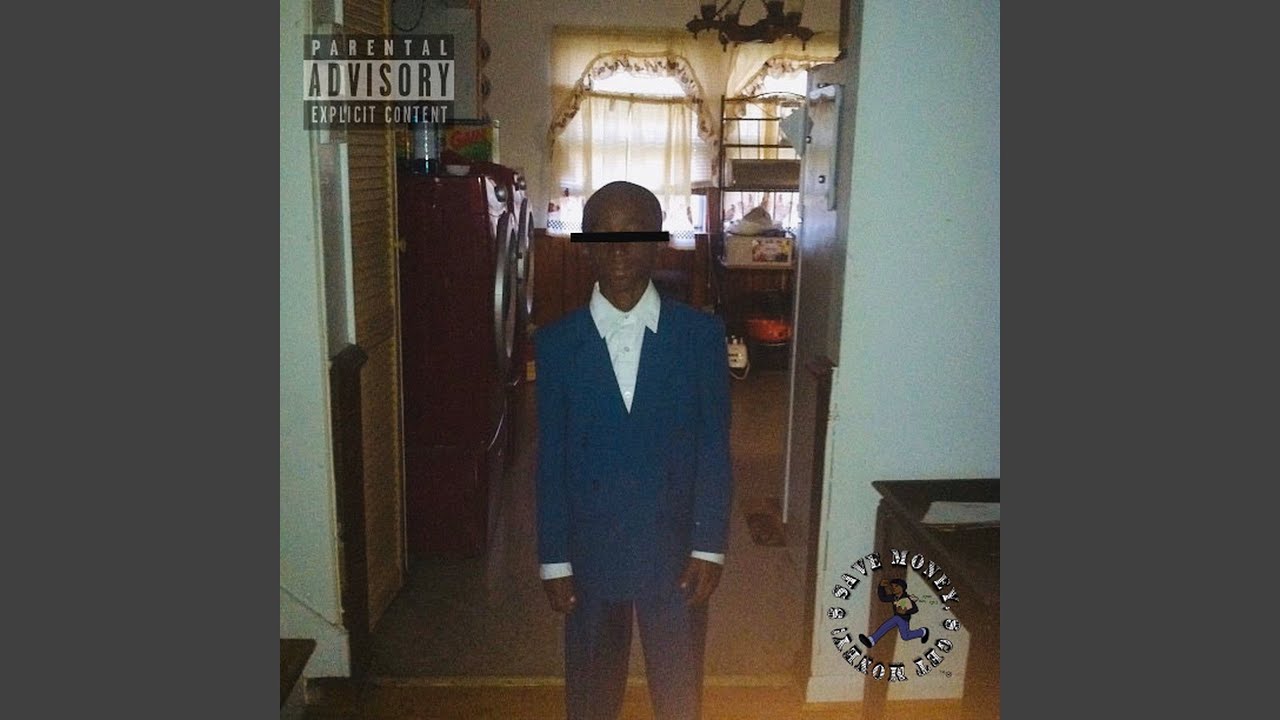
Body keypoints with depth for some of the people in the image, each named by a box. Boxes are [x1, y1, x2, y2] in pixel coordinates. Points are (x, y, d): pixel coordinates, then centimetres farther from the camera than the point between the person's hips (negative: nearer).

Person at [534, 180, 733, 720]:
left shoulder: (701, 335, -5)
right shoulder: (556, 343, -4)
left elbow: (715, 449, -3)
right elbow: (550, 459, -2)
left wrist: (709, 547, -7)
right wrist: (553, 559, -2)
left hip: (675, 550, 0)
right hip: (590, 551, 1)